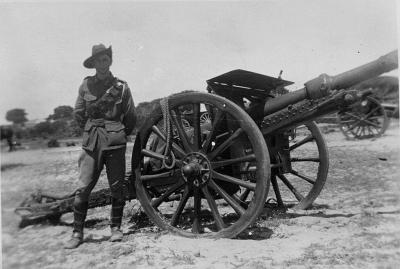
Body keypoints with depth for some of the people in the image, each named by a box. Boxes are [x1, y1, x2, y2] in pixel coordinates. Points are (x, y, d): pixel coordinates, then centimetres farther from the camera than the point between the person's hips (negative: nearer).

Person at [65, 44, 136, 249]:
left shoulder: (121, 87, 1)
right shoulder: (86, 85, 4)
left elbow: (131, 118, 9)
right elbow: (78, 113, 14)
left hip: (115, 143, -1)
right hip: (92, 143, 1)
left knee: (117, 187, 4)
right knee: (83, 188, -1)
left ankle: (116, 228, 20)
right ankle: (77, 233, 12)